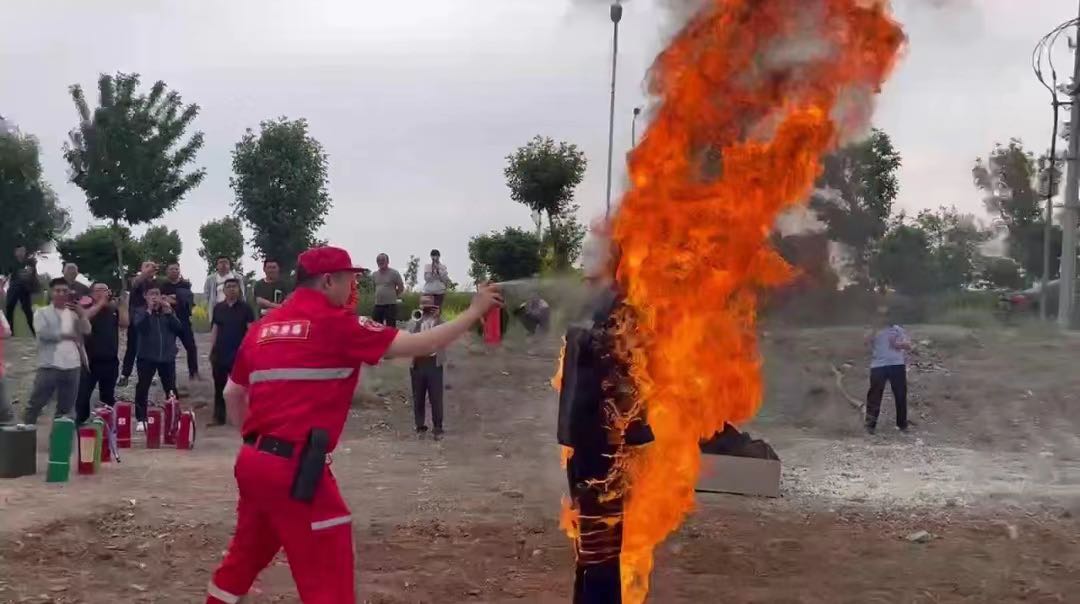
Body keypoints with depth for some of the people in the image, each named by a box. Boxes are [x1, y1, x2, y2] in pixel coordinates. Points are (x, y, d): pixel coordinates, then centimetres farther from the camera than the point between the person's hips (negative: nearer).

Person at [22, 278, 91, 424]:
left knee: (65, 407, 10)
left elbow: (86, 331, 2)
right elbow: (43, 333, -13)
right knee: (35, 404, -3)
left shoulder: (73, 313, 15)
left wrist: (82, 315, -15)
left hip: (72, 366, 4)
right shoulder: (42, 312, 2)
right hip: (49, 365, -4)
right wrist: (65, 335, -7)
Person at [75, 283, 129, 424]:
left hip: (110, 361, 4)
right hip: (90, 360, -4)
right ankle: (79, 424, 6)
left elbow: (125, 323, -2)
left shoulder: (113, 309, 10)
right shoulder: (88, 308, 0)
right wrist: (101, 303, -20)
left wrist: (123, 303, -7)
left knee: (108, 397, 13)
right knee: (83, 395, -3)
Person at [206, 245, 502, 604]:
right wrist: (475, 311, 0)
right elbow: (416, 346, -8)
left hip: (253, 462, 8)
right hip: (294, 468, -8)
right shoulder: (334, 323, -8)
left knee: (246, 555, 26)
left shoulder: (263, 328, 12)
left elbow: (232, 394, 20)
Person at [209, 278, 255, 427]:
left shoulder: (245, 308, -2)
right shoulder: (218, 308, 9)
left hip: (239, 354, -4)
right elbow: (215, 329, 13)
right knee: (219, 386, 7)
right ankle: (219, 417, 14)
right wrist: (211, 350, 8)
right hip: (220, 353, 4)